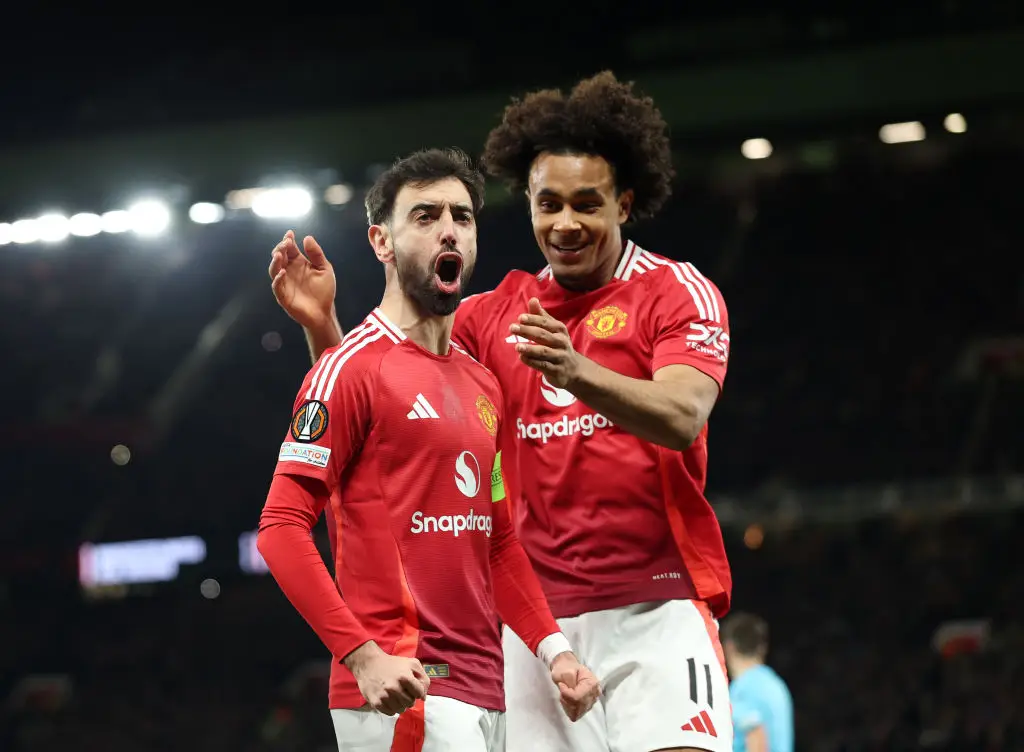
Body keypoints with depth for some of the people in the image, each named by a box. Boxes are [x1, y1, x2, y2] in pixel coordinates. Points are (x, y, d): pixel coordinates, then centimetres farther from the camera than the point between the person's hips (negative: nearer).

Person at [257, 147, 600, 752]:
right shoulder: (353, 367, -6)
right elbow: (281, 529, -12)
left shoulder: (483, 385, 18)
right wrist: (364, 656, -20)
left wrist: (553, 648, 9)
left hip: (483, 692, 8)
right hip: (398, 690, -8)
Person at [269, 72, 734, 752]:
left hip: (654, 610, -4)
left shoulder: (678, 292, 1)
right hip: (537, 617, 4)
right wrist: (322, 324, -5)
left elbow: (681, 417, -17)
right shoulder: (496, 314, 15)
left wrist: (575, 372, -35)